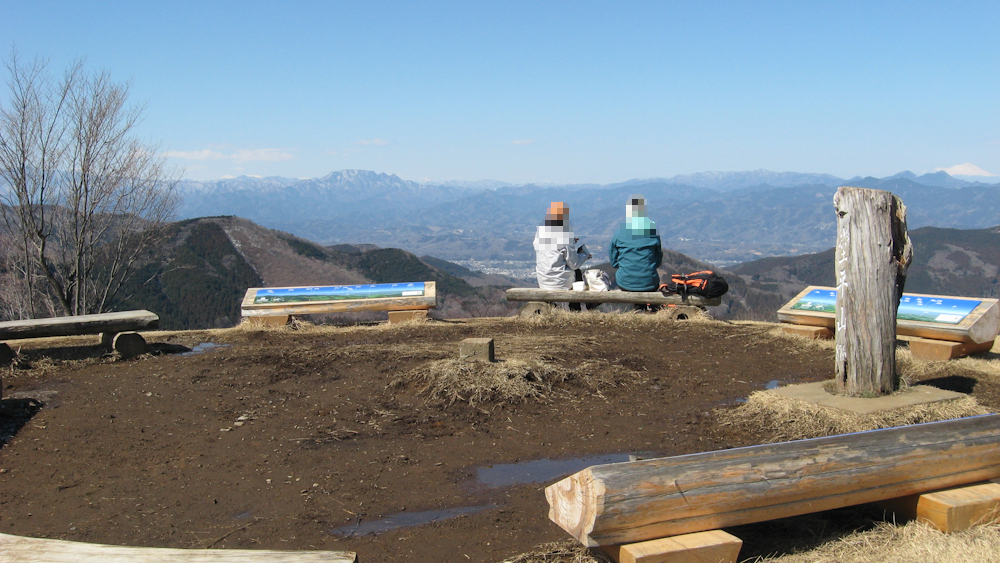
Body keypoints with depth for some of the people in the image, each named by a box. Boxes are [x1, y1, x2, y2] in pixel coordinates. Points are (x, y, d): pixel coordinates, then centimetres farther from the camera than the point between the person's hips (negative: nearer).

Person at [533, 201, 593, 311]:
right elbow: (574, 264, -12)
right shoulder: (565, 236, -19)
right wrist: (585, 255, 7)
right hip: (561, 283, -5)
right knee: (577, 272, 27)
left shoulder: (539, 233, -3)